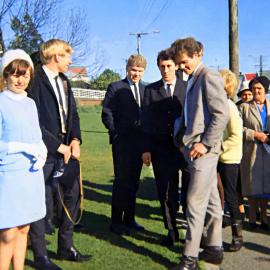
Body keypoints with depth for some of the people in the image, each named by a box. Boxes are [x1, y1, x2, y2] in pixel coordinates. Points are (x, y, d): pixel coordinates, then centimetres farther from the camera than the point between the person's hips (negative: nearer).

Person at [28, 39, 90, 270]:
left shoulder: (64, 81, 14)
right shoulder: (36, 81, -13)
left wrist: (75, 140, -1)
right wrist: (58, 146, -14)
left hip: (67, 148, 8)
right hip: (46, 151, -8)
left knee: (73, 196, 15)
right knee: (43, 203, 2)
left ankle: (66, 247, 31)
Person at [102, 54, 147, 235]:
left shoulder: (146, 89, 10)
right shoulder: (116, 88, -2)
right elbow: (107, 114, -5)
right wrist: (117, 134, -8)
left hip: (139, 142, 5)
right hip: (122, 142, -5)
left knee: (133, 182, 11)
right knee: (121, 181, 0)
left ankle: (129, 218, 24)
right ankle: (116, 222, 10)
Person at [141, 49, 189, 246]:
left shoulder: (188, 88, 3)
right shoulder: (151, 90, 7)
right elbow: (146, 121, 4)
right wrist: (146, 149, -1)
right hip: (161, 148, 2)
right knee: (166, 192, 8)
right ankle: (172, 231, 22)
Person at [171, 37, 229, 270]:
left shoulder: (209, 77, -10)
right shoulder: (192, 80, 17)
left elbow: (222, 114, -17)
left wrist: (205, 143, -18)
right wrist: (182, 138, 12)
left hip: (203, 149, -9)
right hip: (193, 148, 9)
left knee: (195, 203, -7)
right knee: (211, 200, 14)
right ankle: (215, 248, 24)